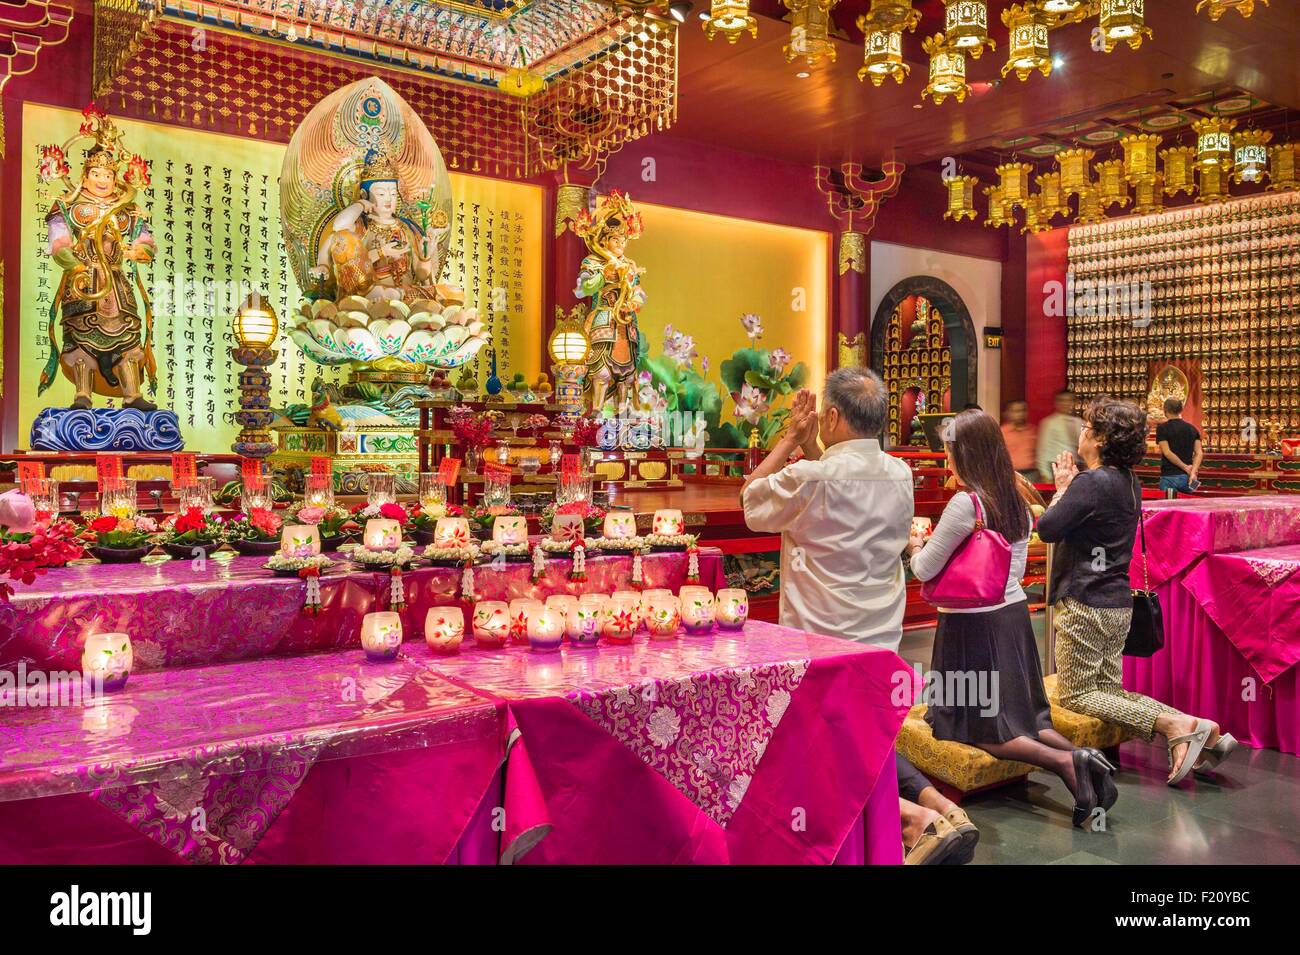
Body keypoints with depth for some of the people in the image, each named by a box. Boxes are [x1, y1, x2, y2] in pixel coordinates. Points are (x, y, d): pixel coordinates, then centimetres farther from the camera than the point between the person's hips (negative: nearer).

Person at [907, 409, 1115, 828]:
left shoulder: (965, 503, -18)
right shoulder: (1018, 502, 6)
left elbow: (925, 570, -12)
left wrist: (915, 546, 11)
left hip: (973, 625, -8)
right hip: (1014, 616, 8)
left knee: (983, 728, 1)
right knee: (1021, 715, 17)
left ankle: (1065, 762, -17)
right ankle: (1081, 755, -6)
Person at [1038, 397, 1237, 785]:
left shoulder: (1090, 483, -18)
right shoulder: (1129, 483, 10)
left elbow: (1047, 528, -17)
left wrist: (1062, 489, -2)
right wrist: (1071, 487, 11)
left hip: (1085, 604, -9)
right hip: (1118, 603, 9)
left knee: (1077, 696, 2)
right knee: (1110, 690, 16)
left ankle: (1174, 725, -11)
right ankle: (1204, 732, 5)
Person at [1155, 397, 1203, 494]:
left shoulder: (1162, 428, -4)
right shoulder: (1192, 429, 9)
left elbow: (1167, 452, -13)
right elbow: (1199, 453, -2)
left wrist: (1185, 467, -9)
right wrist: (1193, 472, -11)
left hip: (1169, 476, -4)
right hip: (1187, 477, 4)